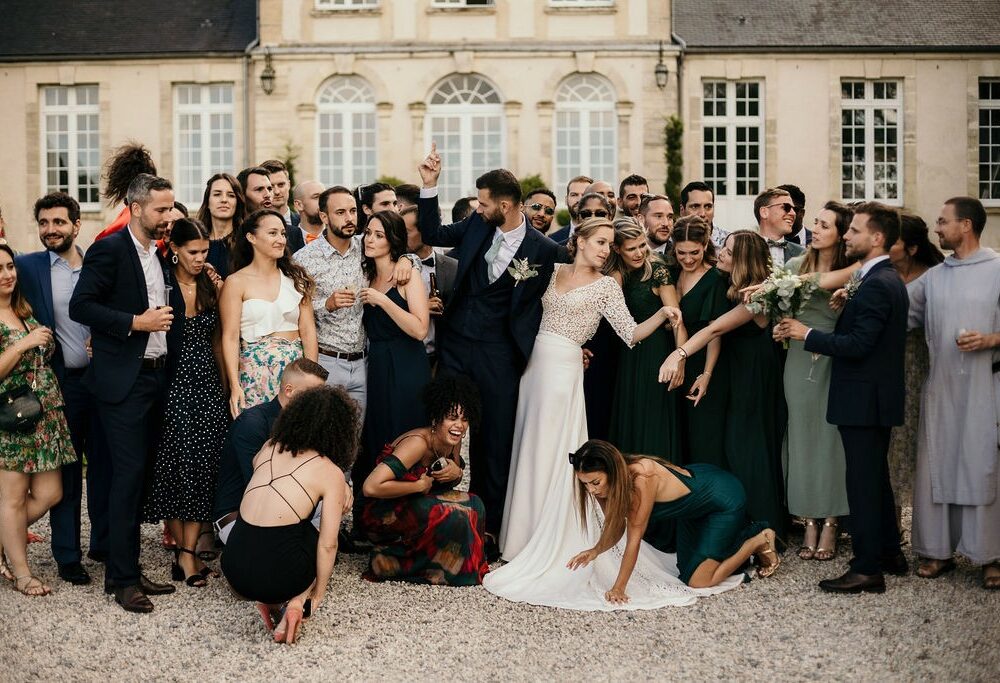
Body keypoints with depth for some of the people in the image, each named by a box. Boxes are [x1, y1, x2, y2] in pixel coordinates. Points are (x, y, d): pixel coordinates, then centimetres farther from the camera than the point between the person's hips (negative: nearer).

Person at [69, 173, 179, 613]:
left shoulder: (160, 254, 14)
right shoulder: (109, 249, -9)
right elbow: (80, 306, -15)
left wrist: (163, 319, 8)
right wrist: (136, 322, -18)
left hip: (156, 375, 7)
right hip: (123, 380, -7)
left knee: (141, 475, 10)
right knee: (128, 475, -6)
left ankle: (127, 570, 19)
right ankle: (123, 579, 3)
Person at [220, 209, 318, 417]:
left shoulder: (296, 277, 9)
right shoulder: (236, 282, 0)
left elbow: (307, 330, 5)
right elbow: (230, 338, -4)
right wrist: (235, 386, -13)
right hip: (256, 371, -3)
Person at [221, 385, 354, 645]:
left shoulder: (269, 447, 9)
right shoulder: (331, 473, -4)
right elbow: (327, 544, -5)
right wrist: (317, 595, 8)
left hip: (234, 568, 5)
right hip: (276, 574, -5)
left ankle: (274, 601, 11)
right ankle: (296, 603, 3)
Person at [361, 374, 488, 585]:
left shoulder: (452, 442, -3)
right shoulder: (418, 443, -28)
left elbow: (450, 483, 14)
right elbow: (371, 487, -36)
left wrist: (456, 473, -11)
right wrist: (420, 485, -25)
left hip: (415, 506, 8)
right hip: (384, 513, -8)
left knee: (472, 503, -8)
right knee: (454, 516, -22)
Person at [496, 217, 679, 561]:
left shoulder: (606, 285, 0)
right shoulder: (554, 271, 11)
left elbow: (631, 333, -8)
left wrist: (663, 312, -21)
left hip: (563, 366, -4)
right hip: (534, 362, 5)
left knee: (548, 452, -4)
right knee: (527, 447, 8)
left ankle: (545, 542, 7)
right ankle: (523, 534, 21)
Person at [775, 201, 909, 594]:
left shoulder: (877, 285, -19)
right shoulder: (886, 279, 12)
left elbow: (857, 345, -24)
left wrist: (806, 335, -16)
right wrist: (843, 310, 3)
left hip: (863, 399, -10)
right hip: (876, 397, 10)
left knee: (863, 483, -4)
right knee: (876, 479, 19)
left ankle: (867, 570, 2)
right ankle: (889, 554, 30)